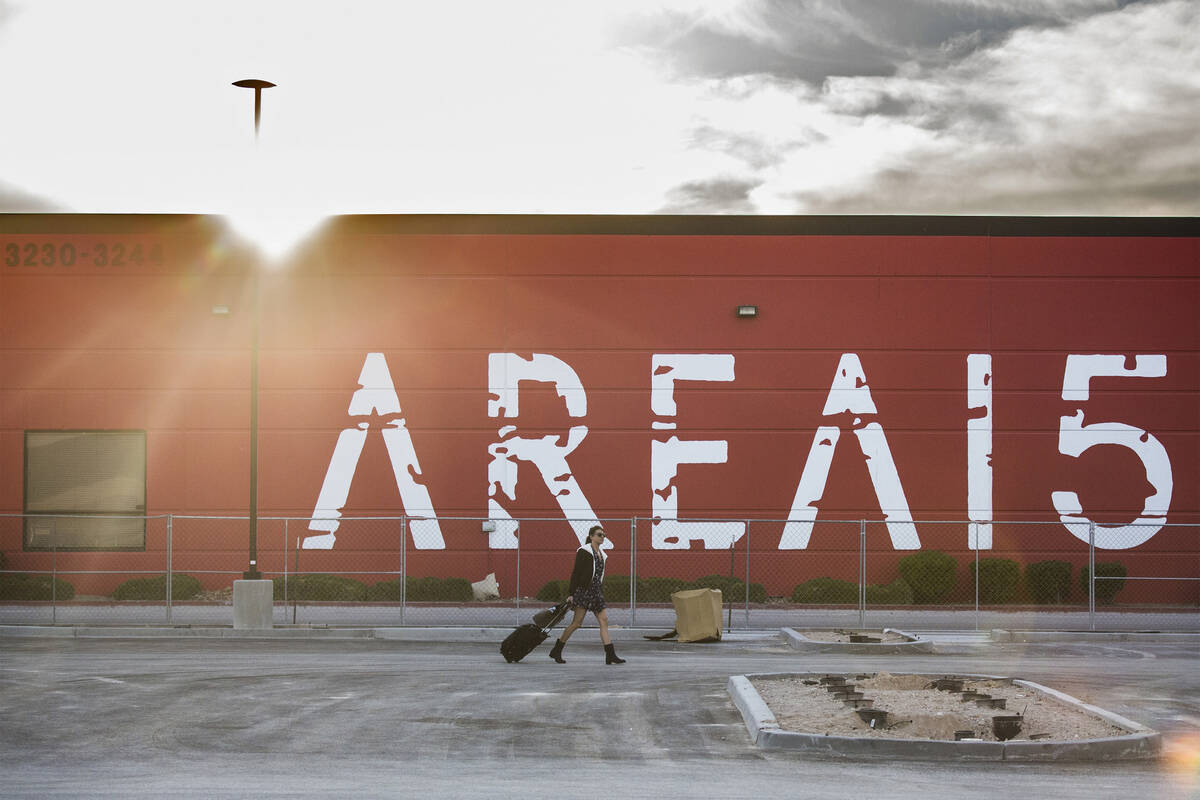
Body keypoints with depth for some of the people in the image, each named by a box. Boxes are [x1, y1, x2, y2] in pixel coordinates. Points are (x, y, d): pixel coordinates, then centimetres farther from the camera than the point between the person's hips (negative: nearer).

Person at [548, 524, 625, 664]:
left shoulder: (601, 554, 18)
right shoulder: (584, 551, -4)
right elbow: (576, 573, -8)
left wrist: (601, 594, 19)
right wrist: (571, 593, -12)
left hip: (596, 592, 8)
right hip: (584, 590, -8)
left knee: (604, 621, -3)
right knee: (577, 623, -8)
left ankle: (610, 655, -7)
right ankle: (556, 651, 3)